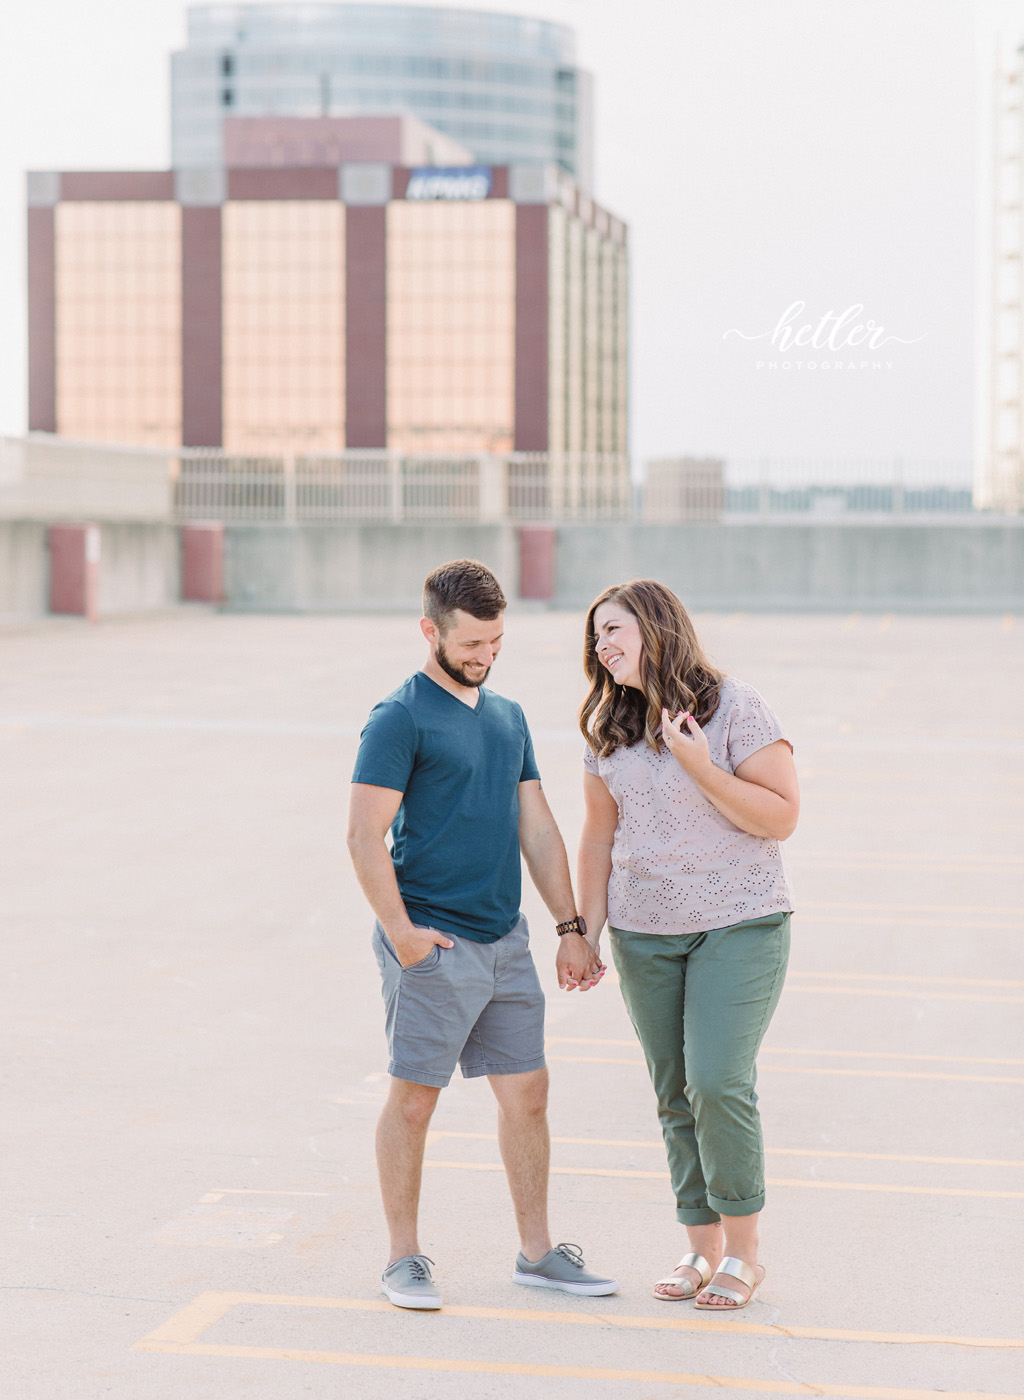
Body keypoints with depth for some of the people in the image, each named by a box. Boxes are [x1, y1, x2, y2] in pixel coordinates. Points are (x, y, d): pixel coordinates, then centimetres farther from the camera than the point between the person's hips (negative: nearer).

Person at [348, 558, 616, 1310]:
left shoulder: (509, 717, 14)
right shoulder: (400, 720, -8)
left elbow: (537, 829, 16)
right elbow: (366, 838, -13)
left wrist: (571, 927, 12)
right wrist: (402, 933, -16)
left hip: (506, 939, 7)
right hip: (434, 947, -7)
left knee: (527, 1092, 9)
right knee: (414, 1099, 1)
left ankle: (537, 1251, 20)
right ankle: (405, 1258, 13)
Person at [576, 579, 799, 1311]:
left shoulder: (736, 708, -9)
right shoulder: (609, 730, 7)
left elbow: (781, 816, -12)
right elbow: (599, 836, 14)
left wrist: (701, 767, -21)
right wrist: (586, 933, 11)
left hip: (738, 926, -5)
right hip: (644, 935, 5)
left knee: (718, 1083, -13)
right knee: (676, 1095, 6)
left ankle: (744, 1250, 2)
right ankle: (704, 1247, 17)